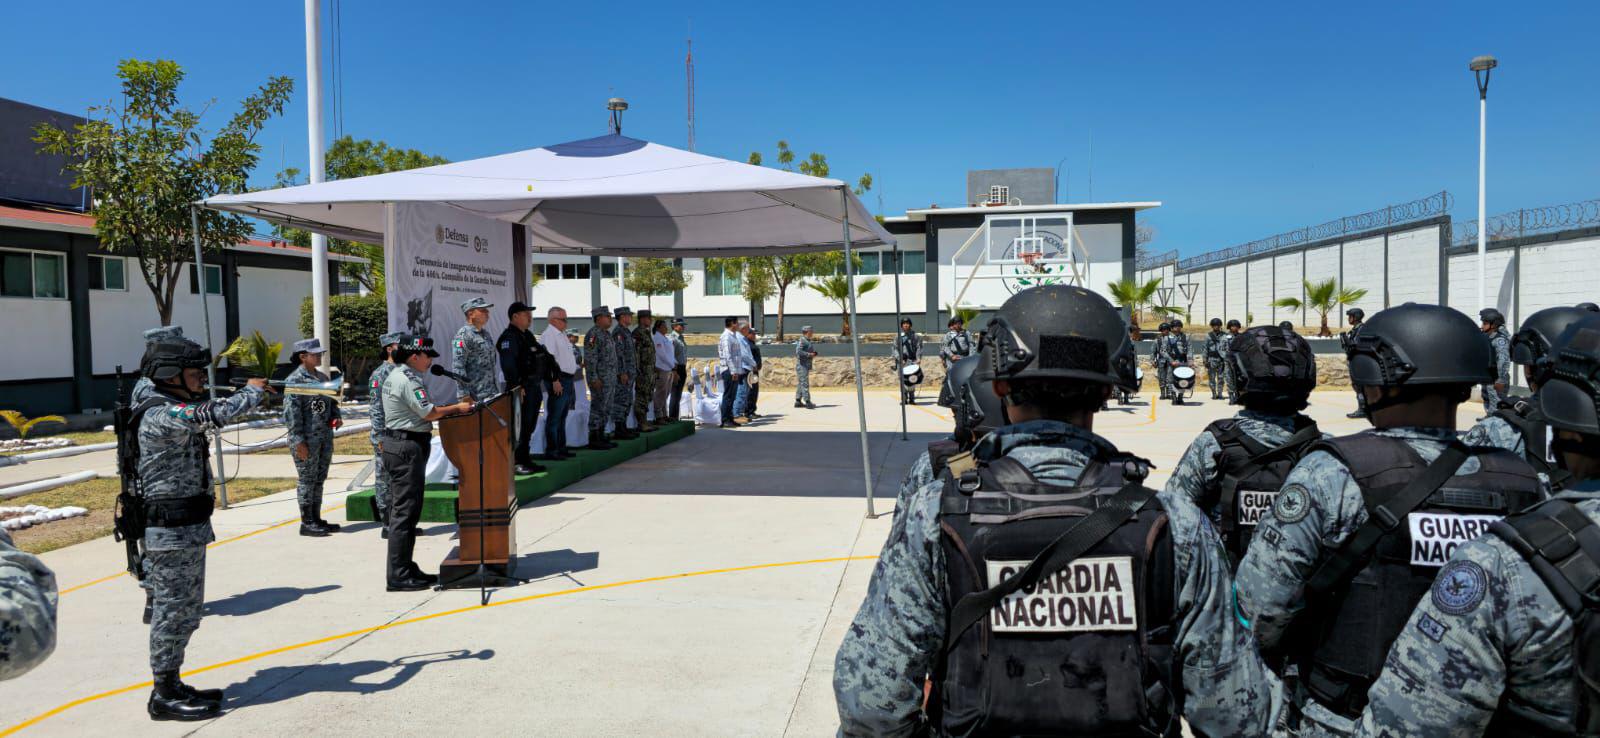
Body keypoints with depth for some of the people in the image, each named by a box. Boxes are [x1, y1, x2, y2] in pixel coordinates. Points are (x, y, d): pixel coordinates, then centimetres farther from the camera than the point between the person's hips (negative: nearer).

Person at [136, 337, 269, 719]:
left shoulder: (179, 410, 13)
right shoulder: (160, 415, -19)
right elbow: (216, 414, -29)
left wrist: (252, 393, -2)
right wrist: (252, 390, -13)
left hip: (190, 528, 10)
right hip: (172, 532, -10)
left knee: (187, 612, 16)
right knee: (172, 612, -1)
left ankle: (172, 685, 26)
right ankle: (164, 696, 8)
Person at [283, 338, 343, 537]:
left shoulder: (322, 377, 14)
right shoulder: (294, 380, -11)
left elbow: (331, 402, 25)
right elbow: (291, 412, -16)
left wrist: (337, 417, 4)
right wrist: (299, 442, -20)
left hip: (325, 437, 8)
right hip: (307, 439, -8)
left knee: (319, 479, 13)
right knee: (306, 480, -1)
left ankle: (316, 519, 22)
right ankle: (307, 523, 5)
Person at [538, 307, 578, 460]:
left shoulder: (562, 335, 18)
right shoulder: (548, 335, -12)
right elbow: (549, 359, -20)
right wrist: (555, 380, -24)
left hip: (568, 379, 10)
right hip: (558, 380, -10)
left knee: (562, 417, 15)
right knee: (554, 417, -7)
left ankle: (561, 448, 22)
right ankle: (551, 451, -4)